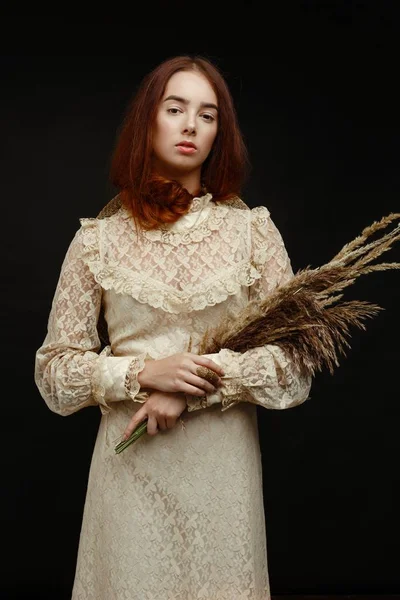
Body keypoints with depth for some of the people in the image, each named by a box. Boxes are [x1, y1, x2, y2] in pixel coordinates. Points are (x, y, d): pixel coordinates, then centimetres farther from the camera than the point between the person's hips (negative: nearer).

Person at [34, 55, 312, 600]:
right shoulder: (97, 238, 2)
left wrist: (191, 389, -13)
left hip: (224, 467, 0)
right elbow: (54, 370, 3)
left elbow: (296, 362, -3)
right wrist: (144, 373, -13)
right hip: (130, 467, 0)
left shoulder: (253, 230, 1)